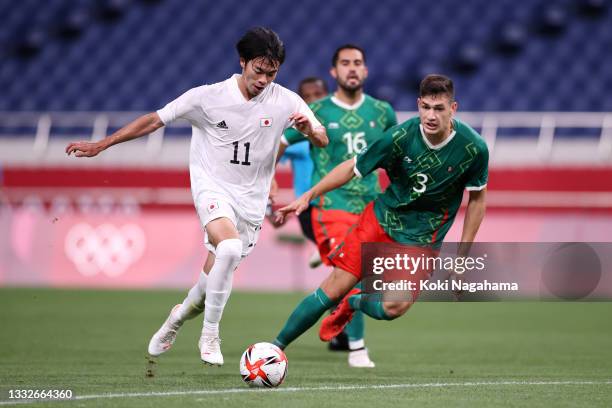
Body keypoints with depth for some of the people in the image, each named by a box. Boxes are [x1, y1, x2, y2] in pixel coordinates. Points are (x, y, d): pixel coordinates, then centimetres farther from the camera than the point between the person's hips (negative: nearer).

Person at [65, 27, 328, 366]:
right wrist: (99, 146, -2)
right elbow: (155, 120, -3)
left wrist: (310, 128, -29)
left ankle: (181, 314, 37)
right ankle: (209, 335, -17)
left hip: (251, 199, 3)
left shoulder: (285, 102, -5)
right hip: (213, 187, -3)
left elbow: (322, 141, -4)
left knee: (216, 275, 4)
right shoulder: (207, 97, -9)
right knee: (230, 248, -31)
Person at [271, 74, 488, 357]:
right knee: (333, 290, -7)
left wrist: (461, 254, -2)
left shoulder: (474, 148, -17)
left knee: (393, 308, -15)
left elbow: (477, 198, -2)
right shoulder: (400, 137, -19)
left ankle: (353, 303, 21)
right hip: (382, 218, 0)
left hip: (422, 239, 0)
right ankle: (275, 347, 6)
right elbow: (353, 167, -6)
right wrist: (308, 196, -10)